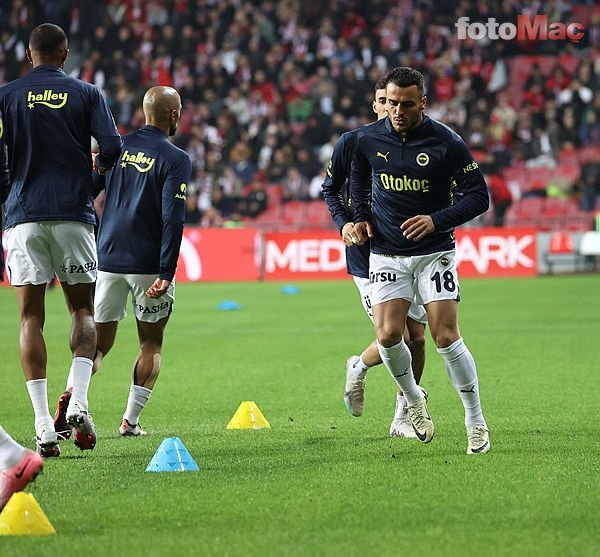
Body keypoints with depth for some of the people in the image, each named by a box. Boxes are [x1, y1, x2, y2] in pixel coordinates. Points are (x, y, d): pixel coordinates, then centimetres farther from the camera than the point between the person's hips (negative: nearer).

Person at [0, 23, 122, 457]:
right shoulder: (87, 94, 5)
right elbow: (112, 148, -6)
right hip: (74, 215, 0)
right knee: (82, 311, 12)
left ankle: (43, 425, -7)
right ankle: (78, 404, -10)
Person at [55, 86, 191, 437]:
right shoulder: (175, 159, -7)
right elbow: (173, 219, -15)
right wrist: (166, 274, -17)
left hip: (108, 259, 4)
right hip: (148, 264, -4)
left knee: (98, 341, 8)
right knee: (151, 343, 12)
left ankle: (74, 392, -19)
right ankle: (131, 420, 6)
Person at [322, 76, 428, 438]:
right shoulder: (352, 143, -4)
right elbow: (330, 187, 9)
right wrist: (343, 222, -7)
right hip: (367, 256, -3)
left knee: (417, 338, 3)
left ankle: (403, 418, 20)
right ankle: (358, 368, 23)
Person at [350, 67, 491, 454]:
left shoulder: (447, 142, -12)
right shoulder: (369, 139, -1)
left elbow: (478, 197, -8)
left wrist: (437, 220, -21)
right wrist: (362, 217, 7)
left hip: (434, 253, -3)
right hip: (386, 255, 3)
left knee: (446, 337, -11)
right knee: (388, 336, -11)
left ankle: (476, 422, 2)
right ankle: (414, 400, 17)